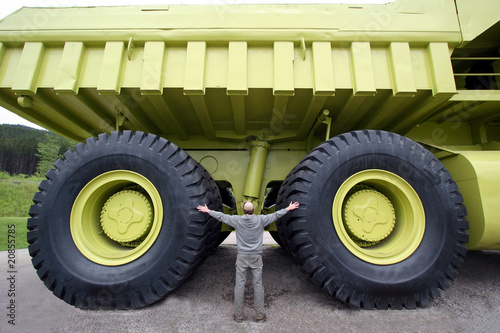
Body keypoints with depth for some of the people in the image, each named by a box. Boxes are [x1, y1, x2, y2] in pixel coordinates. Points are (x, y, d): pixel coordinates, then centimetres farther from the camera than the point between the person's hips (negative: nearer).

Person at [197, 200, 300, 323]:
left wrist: (208, 211, 20)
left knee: (239, 285, 7)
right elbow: (276, 215, 5)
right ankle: (260, 316, 16)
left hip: (242, 257, 0)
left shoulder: (237, 220, -3)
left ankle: (238, 315, 17)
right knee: (258, 285, 7)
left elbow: (221, 216, 6)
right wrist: (288, 208, 19)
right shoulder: (260, 219, -4)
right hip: (256, 257, 0)